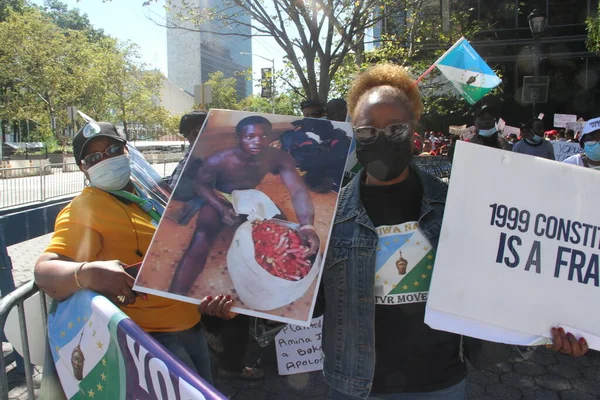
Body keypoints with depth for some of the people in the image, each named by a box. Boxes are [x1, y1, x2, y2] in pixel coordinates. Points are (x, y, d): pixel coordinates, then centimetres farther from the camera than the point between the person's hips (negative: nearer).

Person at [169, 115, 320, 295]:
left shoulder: (279, 158, -24)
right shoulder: (220, 160, -27)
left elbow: (298, 190, -34)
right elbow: (200, 183, -11)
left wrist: (307, 226, -51)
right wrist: (220, 208, -29)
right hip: (221, 198, -3)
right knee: (201, 239, -26)